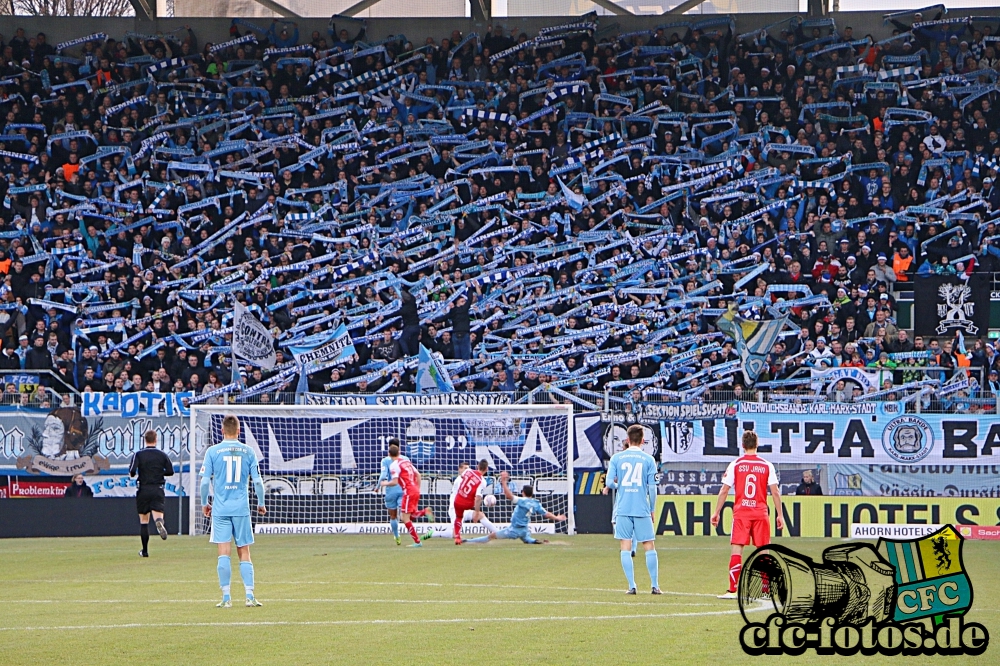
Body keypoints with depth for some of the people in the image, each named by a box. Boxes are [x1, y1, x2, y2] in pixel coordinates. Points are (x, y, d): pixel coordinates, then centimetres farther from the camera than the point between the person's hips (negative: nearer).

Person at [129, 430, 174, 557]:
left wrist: (133, 474, 10)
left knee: (144, 521, 10)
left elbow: (132, 471, -13)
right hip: (158, 489, 1)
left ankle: (145, 550, 14)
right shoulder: (162, 455, 3)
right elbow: (170, 471, 4)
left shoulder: (138, 455, -3)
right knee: (158, 513, -7)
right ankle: (159, 523, -46)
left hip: (143, 489, -1)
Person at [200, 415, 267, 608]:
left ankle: (226, 598, -4)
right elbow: (257, 481, 2)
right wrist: (261, 504, 16)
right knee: (244, 552, 6)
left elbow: (205, 481, -2)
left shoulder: (213, 451, -1)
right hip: (241, 508, 1)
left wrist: (205, 503, 13)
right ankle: (249, 596, 1)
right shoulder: (248, 452, 2)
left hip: (220, 509, -1)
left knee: (224, 552, -2)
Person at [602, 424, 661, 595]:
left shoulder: (616, 458, 2)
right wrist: (652, 509, 11)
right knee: (649, 547, 7)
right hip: (642, 510, 0)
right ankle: (655, 586, 6)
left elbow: (609, 482, -3)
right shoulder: (648, 459, 1)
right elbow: (652, 487, 0)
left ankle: (632, 586, -2)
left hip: (622, 509, 0)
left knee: (626, 548, 3)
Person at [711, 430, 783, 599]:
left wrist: (716, 512, 7)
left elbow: (724, 491, 0)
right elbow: (775, 492, 1)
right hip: (761, 513, 1)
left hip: (740, 512, -1)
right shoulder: (767, 466, 3)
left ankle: (732, 590, -7)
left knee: (737, 549, -3)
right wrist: (779, 515, 7)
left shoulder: (735, 465, 1)